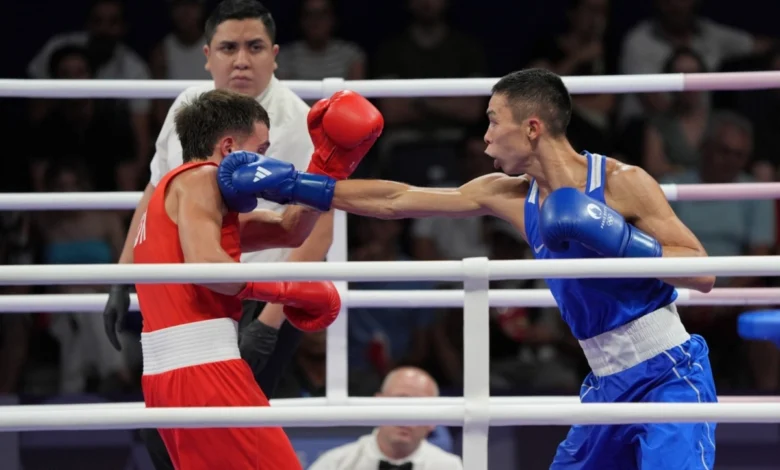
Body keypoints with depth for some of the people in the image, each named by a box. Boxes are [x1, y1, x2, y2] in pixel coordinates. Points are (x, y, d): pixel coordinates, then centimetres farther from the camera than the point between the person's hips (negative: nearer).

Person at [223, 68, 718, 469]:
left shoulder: (623, 183, -13)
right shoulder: (510, 196, 5)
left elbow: (704, 273, -14)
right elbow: (396, 200, 8)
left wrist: (618, 240, -25)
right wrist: (294, 186, 6)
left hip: (669, 377, -7)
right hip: (609, 385, 7)